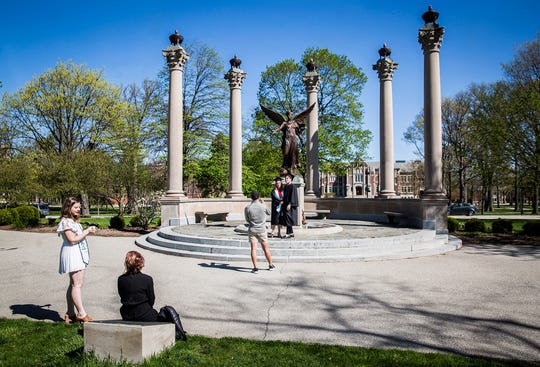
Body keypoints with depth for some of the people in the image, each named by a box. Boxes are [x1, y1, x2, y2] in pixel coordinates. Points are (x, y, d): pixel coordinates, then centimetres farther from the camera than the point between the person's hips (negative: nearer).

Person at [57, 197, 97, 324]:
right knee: (77, 284, -10)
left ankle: (70, 313, 19)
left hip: (78, 254, 11)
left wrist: (88, 231, 9)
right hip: (72, 253, -10)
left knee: (74, 284, 13)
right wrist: (87, 231, -14)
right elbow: (73, 239, -18)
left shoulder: (74, 221, 18)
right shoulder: (66, 221, -12)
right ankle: (82, 314, -8)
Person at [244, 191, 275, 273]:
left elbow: (247, 220, 3)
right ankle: (271, 265, 25)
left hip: (252, 230, 0)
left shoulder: (247, 208, -8)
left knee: (253, 249, 0)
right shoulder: (263, 207, -10)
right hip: (262, 230, 1)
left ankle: (255, 267, -5)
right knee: (265, 248, 12)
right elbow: (268, 213, 12)